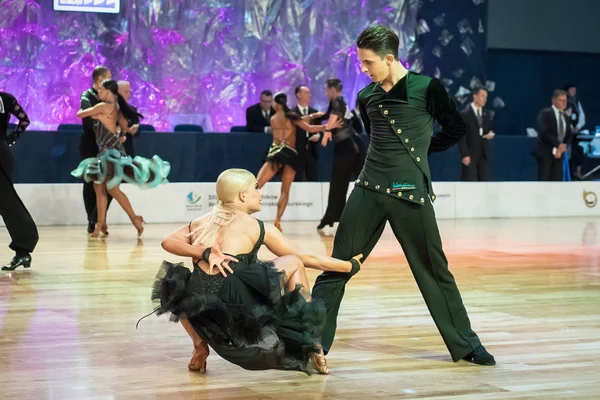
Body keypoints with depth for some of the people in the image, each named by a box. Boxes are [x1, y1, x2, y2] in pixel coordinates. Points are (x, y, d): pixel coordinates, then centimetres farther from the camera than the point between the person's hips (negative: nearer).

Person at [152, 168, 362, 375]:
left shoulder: (201, 222, 20)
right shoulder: (257, 227, 9)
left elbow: (168, 242, 4)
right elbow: (307, 258, 15)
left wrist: (204, 253, -6)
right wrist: (351, 265, 26)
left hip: (200, 313, 4)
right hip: (234, 308, -4)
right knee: (294, 263, 15)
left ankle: (200, 345, 17)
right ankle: (312, 347, 15)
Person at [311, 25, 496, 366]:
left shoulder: (427, 88, -6)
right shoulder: (367, 97, 8)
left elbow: (456, 129, 5)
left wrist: (423, 147, 9)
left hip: (411, 193, -4)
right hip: (369, 190, 4)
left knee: (434, 270, 4)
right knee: (338, 266, 1)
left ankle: (465, 344, 15)